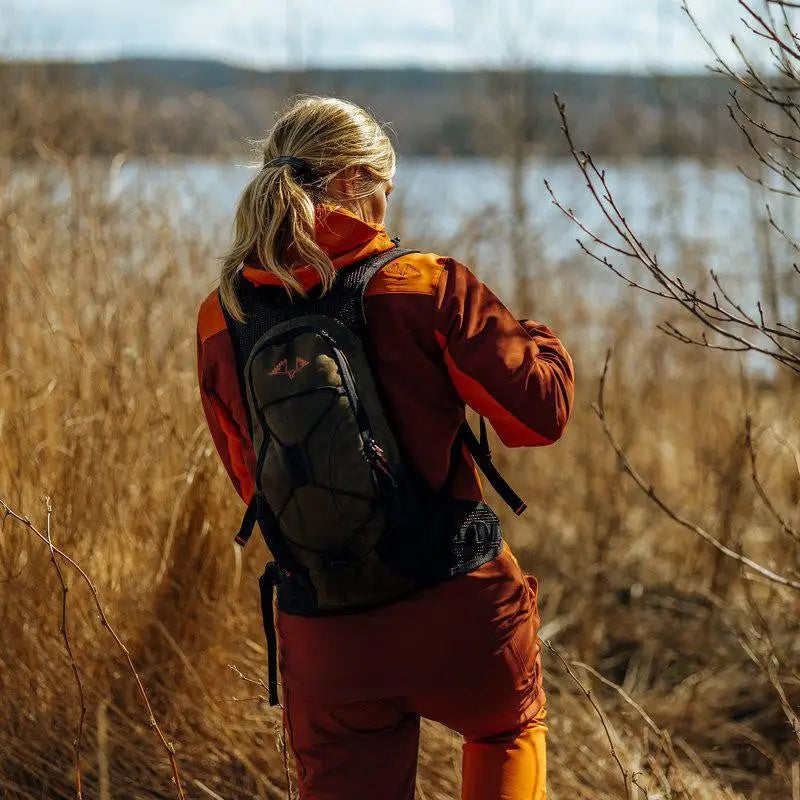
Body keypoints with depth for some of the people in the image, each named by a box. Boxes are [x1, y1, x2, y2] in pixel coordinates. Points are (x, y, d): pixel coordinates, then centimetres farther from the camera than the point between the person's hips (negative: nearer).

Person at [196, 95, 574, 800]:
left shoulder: (220, 321, 1)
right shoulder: (429, 287, -11)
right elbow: (538, 413, -7)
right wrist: (542, 345, 14)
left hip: (323, 639, 2)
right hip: (455, 614, -2)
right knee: (511, 728, 31)